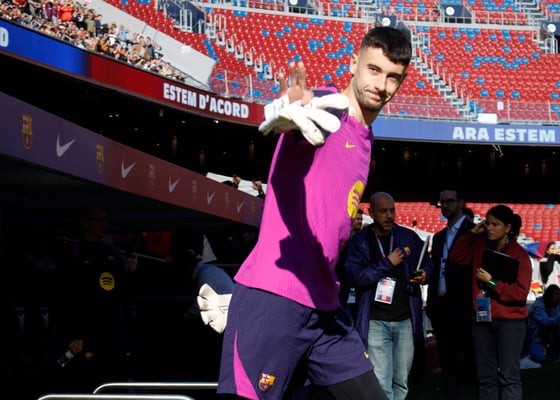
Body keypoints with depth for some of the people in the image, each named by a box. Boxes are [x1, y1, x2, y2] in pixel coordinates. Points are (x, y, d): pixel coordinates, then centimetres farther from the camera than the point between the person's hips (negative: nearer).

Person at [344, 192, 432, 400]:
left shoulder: (409, 237, 6)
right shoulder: (359, 241, -2)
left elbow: (427, 263, 17)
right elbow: (355, 276, -13)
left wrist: (424, 274, -6)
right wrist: (387, 263, -15)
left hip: (406, 320, 3)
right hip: (376, 321, -3)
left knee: (401, 381, 9)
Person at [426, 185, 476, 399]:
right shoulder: (439, 237, 19)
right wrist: (430, 304, 12)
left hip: (462, 307, -7)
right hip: (440, 307, 7)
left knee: (466, 359, -9)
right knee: (447, 363, 9)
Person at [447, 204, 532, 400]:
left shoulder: (519, 255, -9)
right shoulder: (481, 246, 8)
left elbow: (520, 292, -13)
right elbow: (456, 257, 7)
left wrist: (491, 281, -16)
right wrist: (472, 233, 2)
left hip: (510, 321, -6)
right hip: (482, 319, 6)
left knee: (509, 375, -8)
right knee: (485, 376, 8)